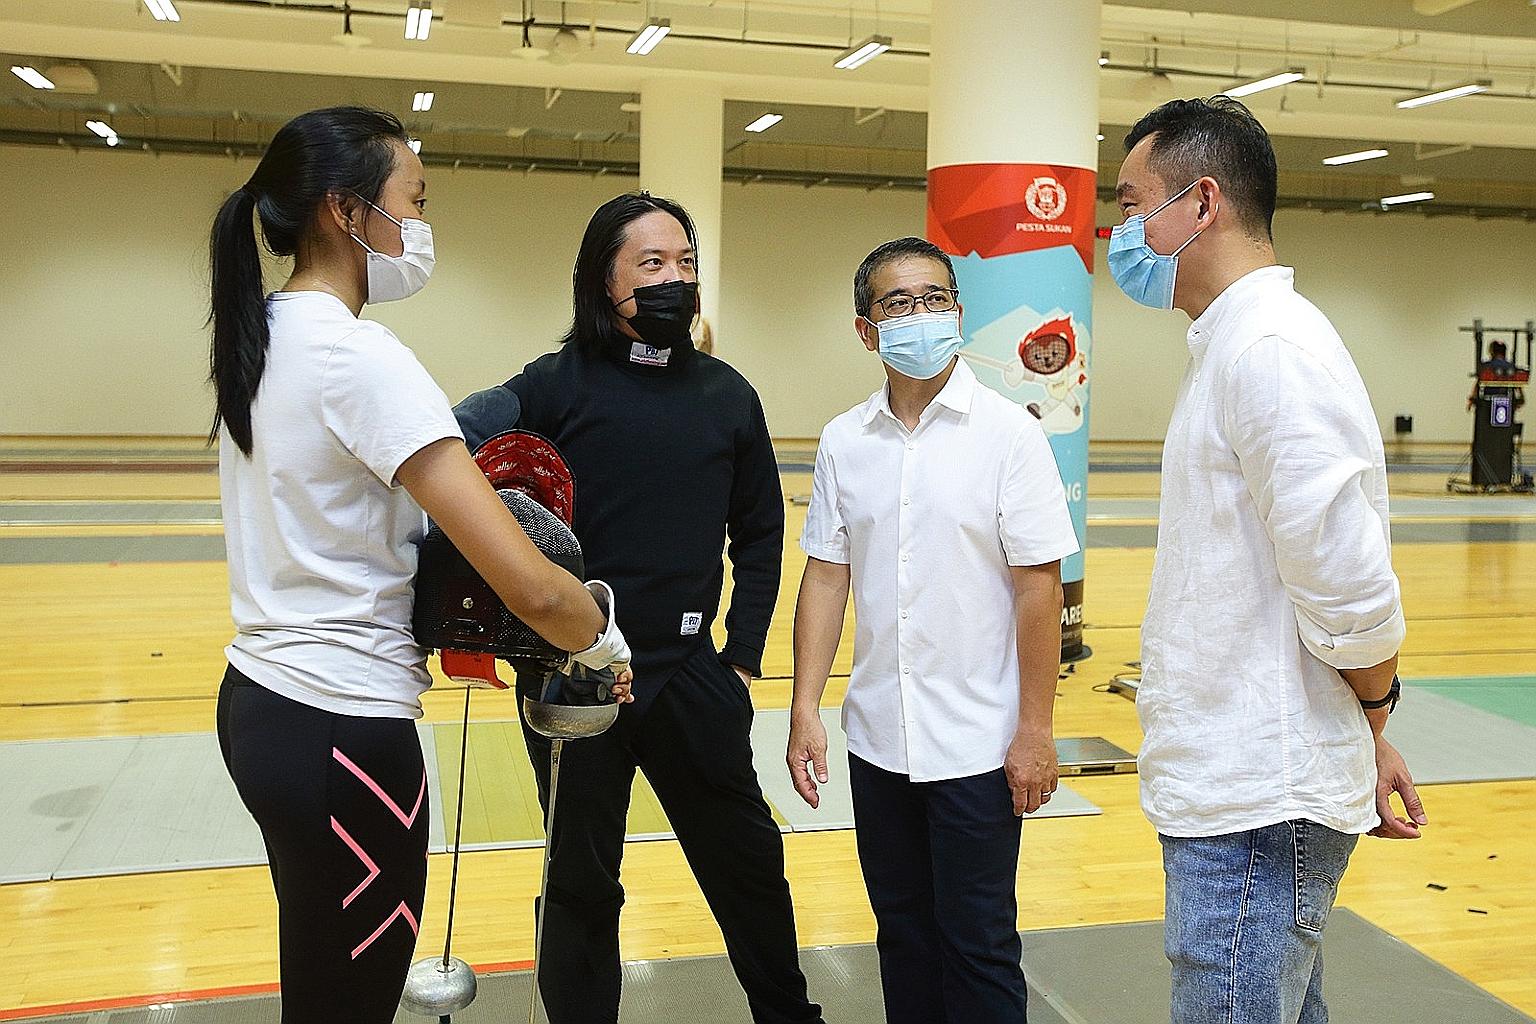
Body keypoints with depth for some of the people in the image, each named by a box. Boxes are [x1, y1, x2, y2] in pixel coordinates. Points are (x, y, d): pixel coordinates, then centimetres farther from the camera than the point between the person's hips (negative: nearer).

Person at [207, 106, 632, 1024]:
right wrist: (609, 646, -8)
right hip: (342, 733, -9)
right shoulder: (361, 357, -21)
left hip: (261, 700, 9)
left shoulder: (256, 336, 6)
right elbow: (532, 586, -26)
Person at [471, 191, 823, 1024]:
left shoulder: (727, 394, 4)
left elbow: (759, 532, 10)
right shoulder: (551, 385, -6)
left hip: (692, 676, 3)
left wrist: (743, 657, 5)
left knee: (747, 862, 15)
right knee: (581, 882, 13)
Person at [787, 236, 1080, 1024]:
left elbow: (1039, 586, -9)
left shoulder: (1007, 433, -8)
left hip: (979, 744, -3)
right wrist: (805, 708, 1)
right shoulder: (843, 441, 2)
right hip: (877, 740, 4)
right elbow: (825, 576, 5)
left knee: (978, 944, 6)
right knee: (903, 931, 17)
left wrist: (1036, 730, -11)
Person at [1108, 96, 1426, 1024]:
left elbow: (1348, 587, -22)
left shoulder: (1270, 348, -18)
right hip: (1248, 787, 10)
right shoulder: (1235, 343, 14)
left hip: (1257, 807, -10)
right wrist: (1367, 733, 15)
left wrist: (1372, 717, -4)